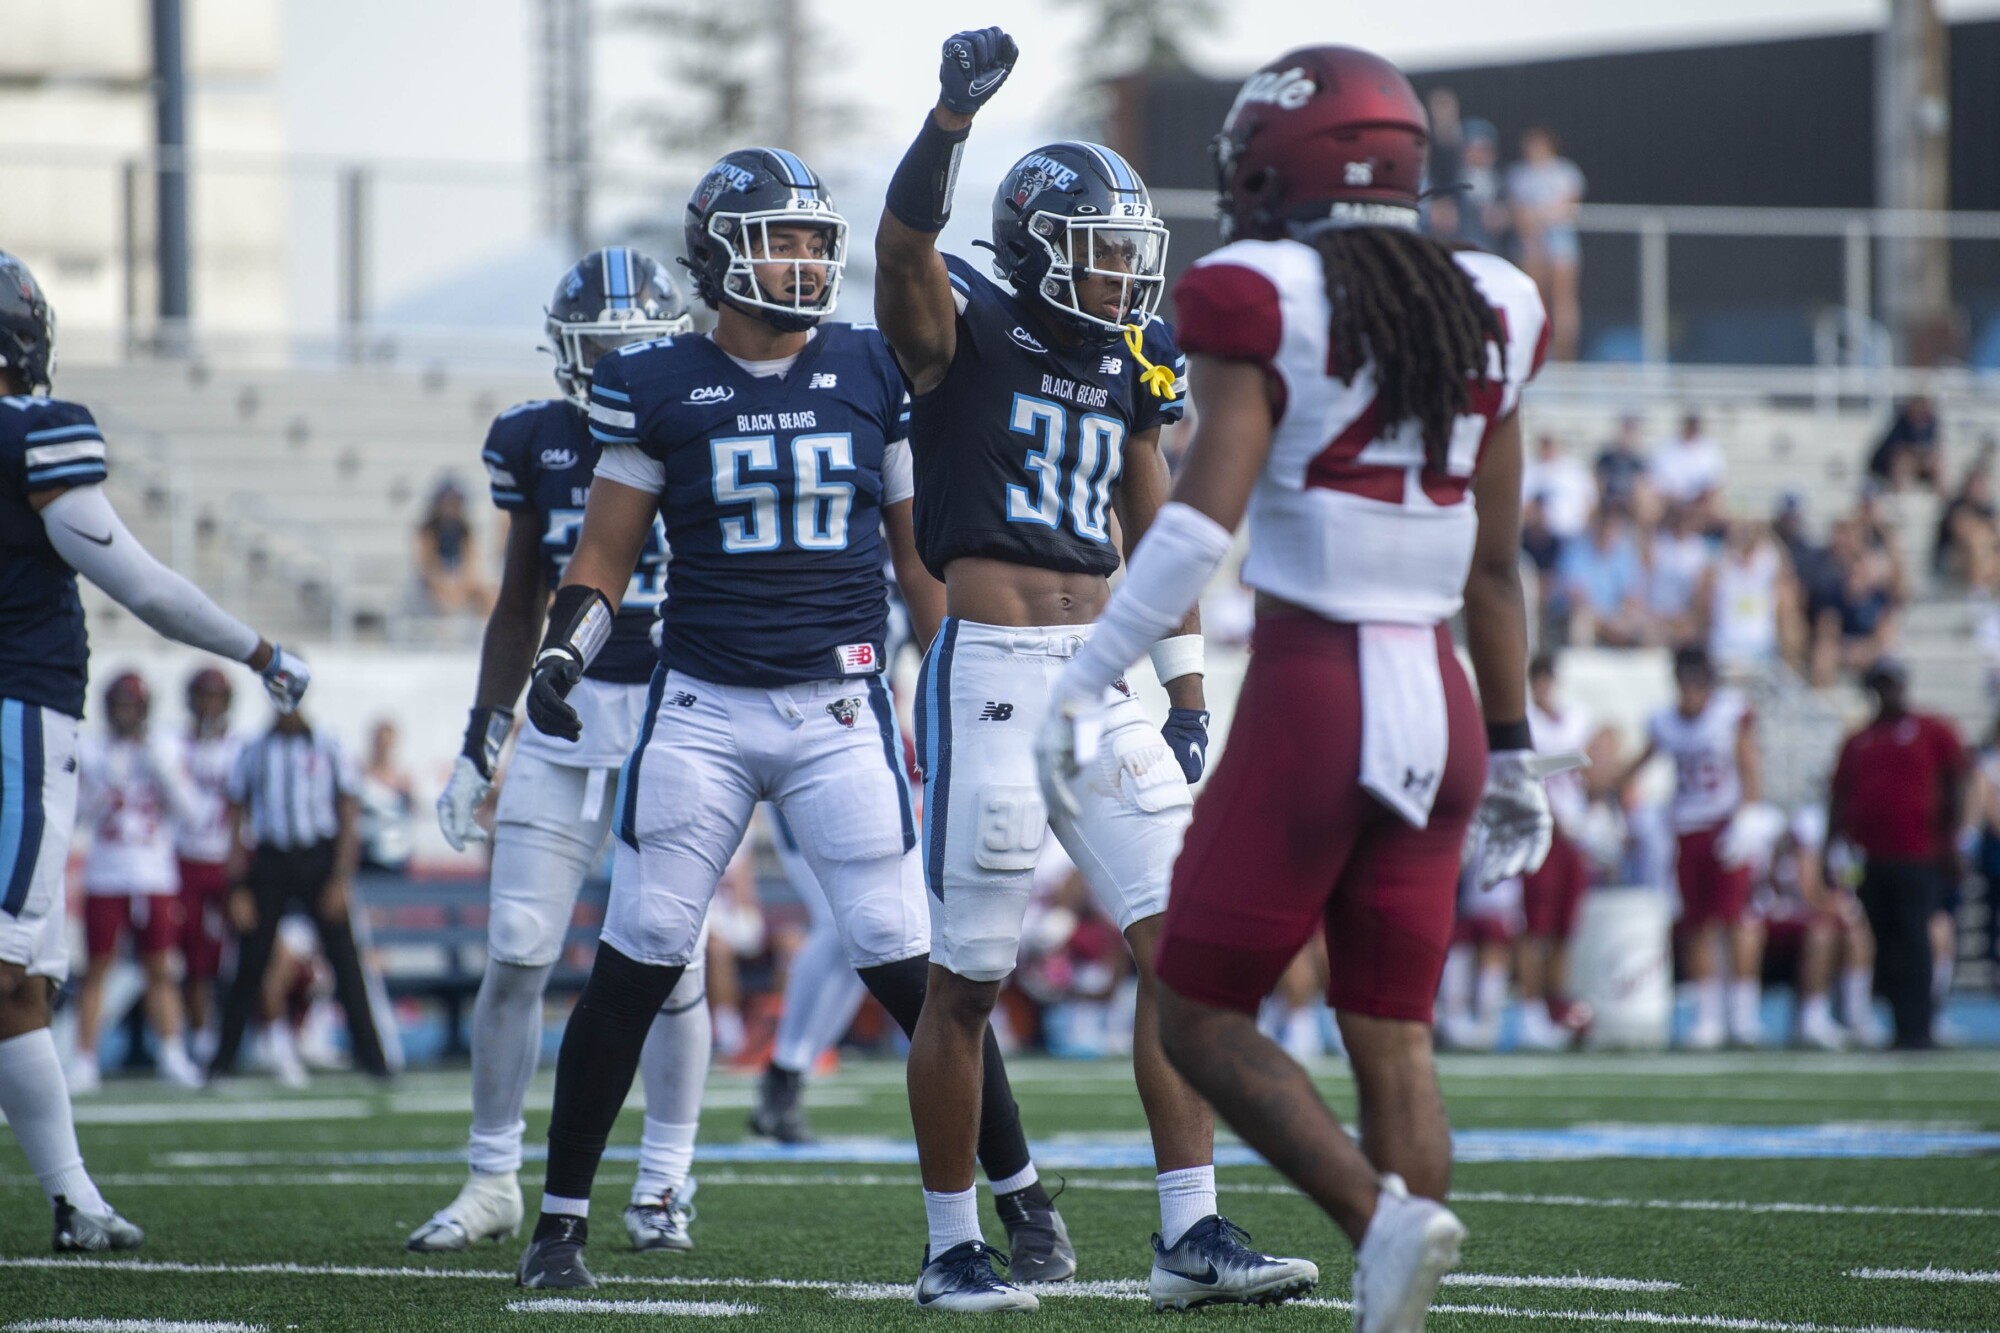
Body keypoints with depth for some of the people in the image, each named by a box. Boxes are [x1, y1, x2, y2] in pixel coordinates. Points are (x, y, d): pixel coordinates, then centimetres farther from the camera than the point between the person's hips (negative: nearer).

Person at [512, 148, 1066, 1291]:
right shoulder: (657, 386, 2)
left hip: (841, 707, 0)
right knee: (635, 968, -2)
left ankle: (1021, 1194, 9)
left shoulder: (875, 374, 5)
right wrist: (564, 653, -10)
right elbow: (605, 556, 7)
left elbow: (920, 549, 12)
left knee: (910, 964, -4)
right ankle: (564, 1214, 9)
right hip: (703, 709, 0)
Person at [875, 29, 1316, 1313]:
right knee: (967, 979, 1)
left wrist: (1188, 693, 19)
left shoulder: (1127, 367, 13)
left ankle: (1193, 1234, -3)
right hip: (991, 674, -6)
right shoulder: (961, 332, -5)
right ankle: (953, 1249, 12)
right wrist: (955, 113, -42)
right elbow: (905, 243, -26)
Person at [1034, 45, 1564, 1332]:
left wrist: (1085, 684, -15)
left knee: (1199, 1016, 5)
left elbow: (1203, 516, -18)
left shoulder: (1265, 305, -8)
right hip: (1438, 706, 6)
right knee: (1393, 1041, 9)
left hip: (1309, 699, -6)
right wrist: (1514, 750, 21)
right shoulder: (1484, 315, 9)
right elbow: (1496, 565, 14)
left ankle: (1380, 1217, -16)